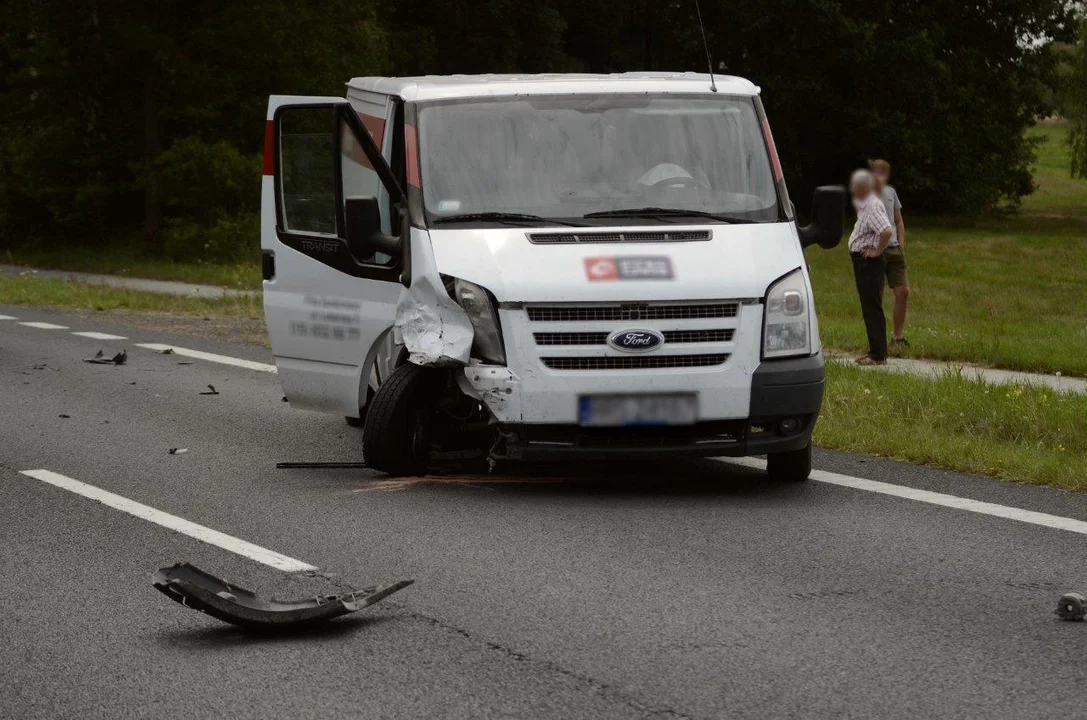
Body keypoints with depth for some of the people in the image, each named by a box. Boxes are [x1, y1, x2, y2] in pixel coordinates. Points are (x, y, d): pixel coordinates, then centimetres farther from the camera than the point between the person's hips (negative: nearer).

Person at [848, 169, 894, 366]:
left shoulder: (873, 207, -19)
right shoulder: (865, 205, 12)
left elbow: (887, 230, -34)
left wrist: (877, 251, -21)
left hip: (869, 261, -11)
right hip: (862, 262, 11)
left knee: (872, 309, -8)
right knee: (869, 309, 14)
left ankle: (878, 355, -6)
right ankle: (875, 352, 19)